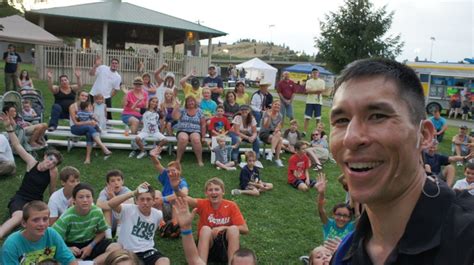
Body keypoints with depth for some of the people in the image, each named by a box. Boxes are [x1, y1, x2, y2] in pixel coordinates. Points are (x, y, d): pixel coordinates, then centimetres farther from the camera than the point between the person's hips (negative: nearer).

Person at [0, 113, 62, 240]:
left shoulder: (53, 172, -2)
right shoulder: (32, 162, -4)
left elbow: (52, 192, -2)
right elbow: (17, 145, -10)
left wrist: (52, 172, -10)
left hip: (36, 201, 3)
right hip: (19, 198, -2)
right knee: (18, 216, -36)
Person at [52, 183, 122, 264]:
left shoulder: (97, 212, -12)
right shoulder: (67, 217, -19)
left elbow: (101, 233, 4)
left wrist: (91, 246, -12)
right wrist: (68, 249, -31)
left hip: (90, 244, 2)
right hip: (72, 246, -2)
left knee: (117, 247, -22)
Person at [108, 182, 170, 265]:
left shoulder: (157, 214, 2)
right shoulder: (128, 210, -9)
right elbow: (111, 204, -26)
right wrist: (134, 192, -32)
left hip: (148, 250, 2)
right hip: (128, 251, -2)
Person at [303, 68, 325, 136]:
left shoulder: (322, 81, 5)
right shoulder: (309, 81, 5)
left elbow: (321, 91, -9)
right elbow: (308, 91, -9)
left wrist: (312, 91, -15)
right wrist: (317, 90, -11)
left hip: (318, 102, 0)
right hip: (309, 101, 0)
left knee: (318, 118, 3)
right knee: (307, 117, -1)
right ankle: (304, 132, 5)